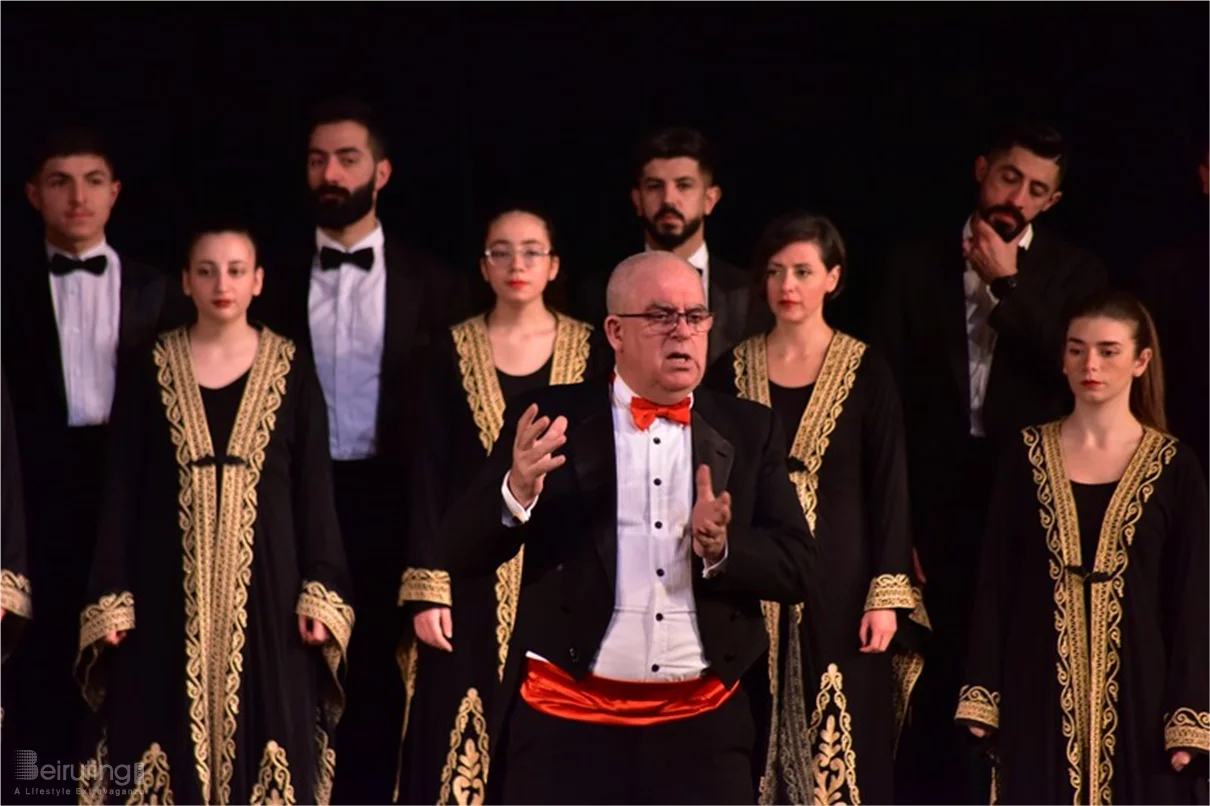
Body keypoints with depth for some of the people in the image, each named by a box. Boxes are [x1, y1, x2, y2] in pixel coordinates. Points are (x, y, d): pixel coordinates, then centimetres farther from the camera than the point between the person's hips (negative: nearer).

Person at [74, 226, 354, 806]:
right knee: (169, 743, 0)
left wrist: (321, 594, -5)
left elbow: (314, 488, 3)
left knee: (264, 735, -1)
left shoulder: (292, 369, 3)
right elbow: (122, 488, 4)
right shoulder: (151, 368, 4)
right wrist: (109, 598, -3)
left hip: (265, 581, 0)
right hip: (170, 587, 0)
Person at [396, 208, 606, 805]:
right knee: (464, 744, -2)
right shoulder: (452, 352, 3)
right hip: (475, 571, 0)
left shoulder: (590, 351, 4)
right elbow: (430, 476, 0)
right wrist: (426, 590, -7)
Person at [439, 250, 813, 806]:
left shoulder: (749, 430, 8)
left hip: (703, 726, 2)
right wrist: (517, 491, -20)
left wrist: (721, 548, -15)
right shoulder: (551, 419, 2)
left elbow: (797, 569, 4)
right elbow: (459, 555, -1)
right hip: (565, 723, -2)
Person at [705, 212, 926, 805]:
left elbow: (889, 490, -2)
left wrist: (887, 595, -9)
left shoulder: (865, 372, -1)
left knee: (845, 749, -2)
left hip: (839, 578, -2)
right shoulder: (731, 370, 6)